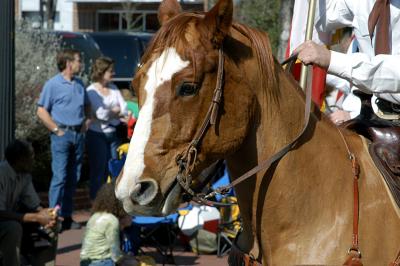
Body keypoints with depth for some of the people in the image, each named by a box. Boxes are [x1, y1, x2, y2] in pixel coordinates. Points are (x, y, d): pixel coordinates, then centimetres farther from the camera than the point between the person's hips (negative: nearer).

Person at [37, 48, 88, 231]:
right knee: (60, 176, -10)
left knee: (73, 178, 7)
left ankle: (67, 216, 13)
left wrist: (85, 125, 13)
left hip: (78, 134, 6)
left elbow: (86, 107, 26)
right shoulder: (53, 84, -6)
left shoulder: (79, 84, 13)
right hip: (62, 135, -6)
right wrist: (56, 130, -11)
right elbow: (41, 111, -7)